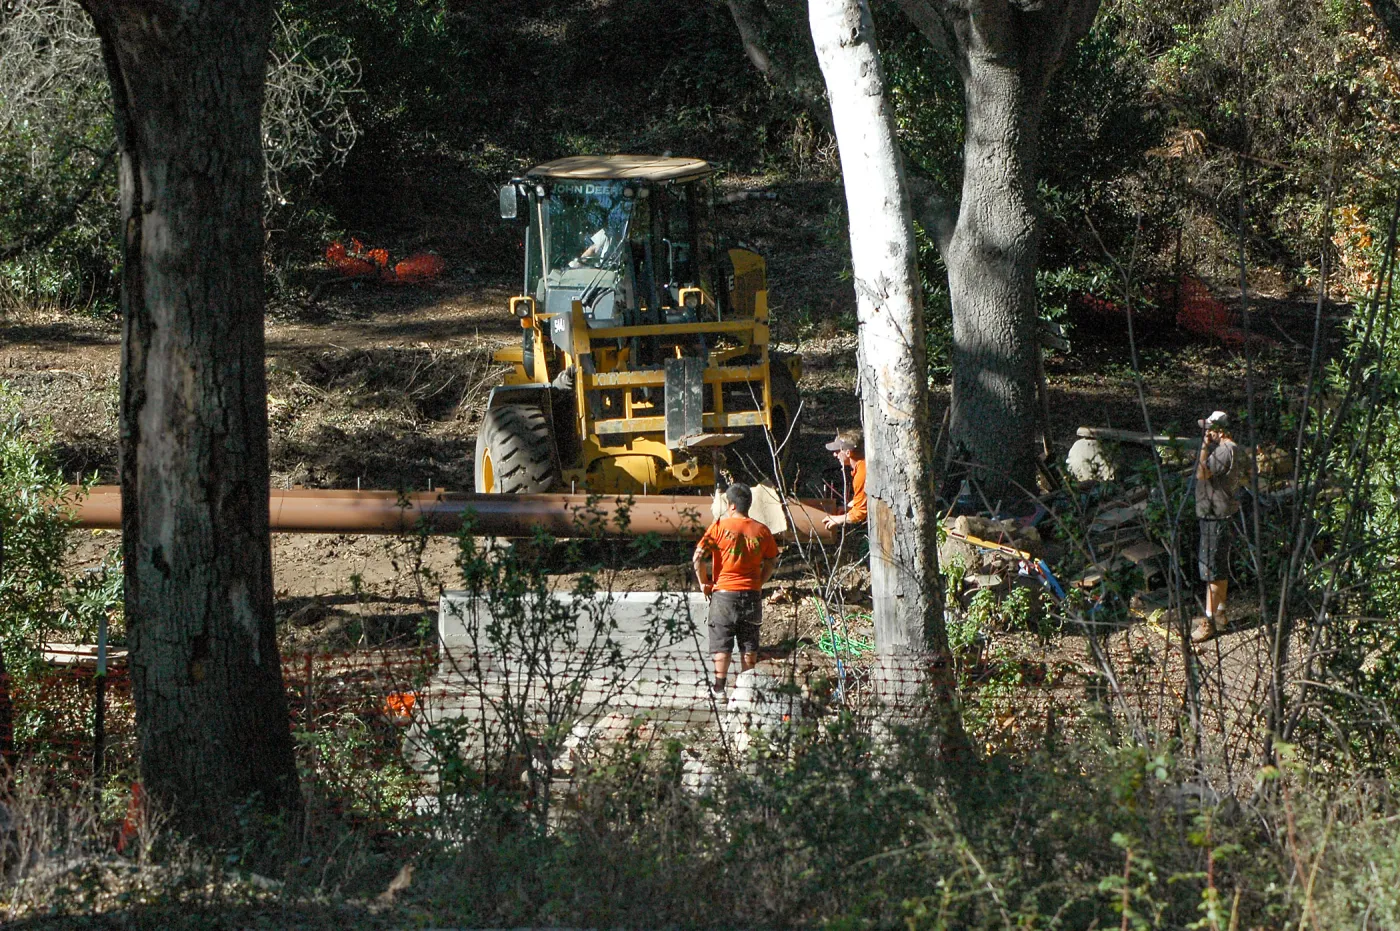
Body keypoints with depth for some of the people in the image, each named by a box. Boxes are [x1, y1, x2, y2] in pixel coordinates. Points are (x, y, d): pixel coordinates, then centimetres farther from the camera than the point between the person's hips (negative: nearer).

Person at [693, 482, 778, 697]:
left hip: (724, 592, -3)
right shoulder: (762, 531, 1)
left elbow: (698, 556, -14)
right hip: (752, 594, 3)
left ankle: (720, 687, 2)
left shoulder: (720, 526, -10)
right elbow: (771, 563, 9)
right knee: (749, 644, 12)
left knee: (721, 644, 4)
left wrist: (704, 582, -2)